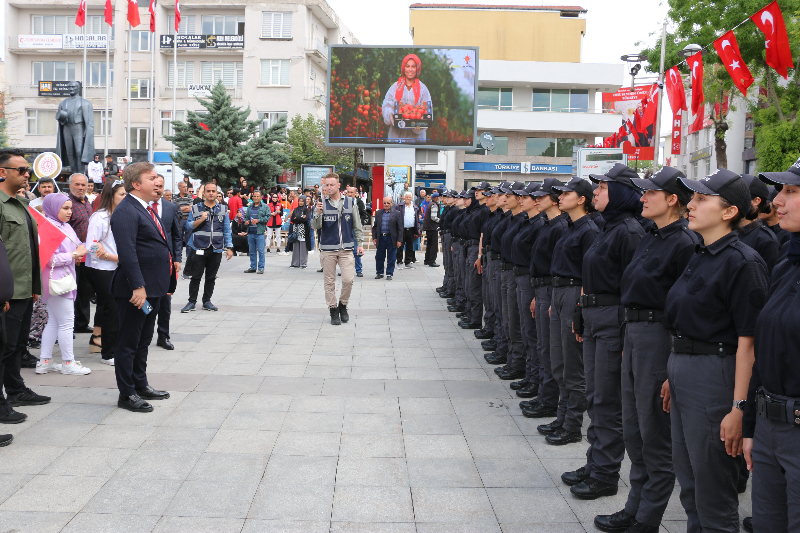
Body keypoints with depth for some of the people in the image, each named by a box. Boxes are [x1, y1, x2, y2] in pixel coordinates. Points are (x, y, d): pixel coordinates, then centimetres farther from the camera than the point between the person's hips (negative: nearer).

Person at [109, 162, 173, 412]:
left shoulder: (147, 209, 15)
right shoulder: (126, 211, -17)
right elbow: (127, 252, -24)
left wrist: (163, 282, 18)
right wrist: (138, 286, -27)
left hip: (152, 287, 10)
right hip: (135, 289, -10)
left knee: (143, 340, 20)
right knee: (128, 342, 1)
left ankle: (140, 385, 32)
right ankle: (127, 394, 10)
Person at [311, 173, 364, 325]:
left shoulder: (350, 202, 5)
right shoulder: (322, 203, 3)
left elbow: (357, 225, 11)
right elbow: (315, 226, -3)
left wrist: (359, 244, 6)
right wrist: (318, 213, -20)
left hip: (346, 248, 0)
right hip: (327, 248, 0)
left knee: (348, 279, -8)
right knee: (330, 282, 4)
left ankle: (343, 305, 15)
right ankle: (333, 310, 15)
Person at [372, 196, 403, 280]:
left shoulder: (396, 213, 0)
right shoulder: (378, 213, 9)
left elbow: (400, 228, -2)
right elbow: (375, 226, 12)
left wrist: (399, 240, -7)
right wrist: (374, 237, 4)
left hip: (391, 238, -3)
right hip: (381, 238, 3)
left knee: (391, 258, 3)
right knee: (379, 257, 8)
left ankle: (389, 274, 12)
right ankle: (379, 273, 23)